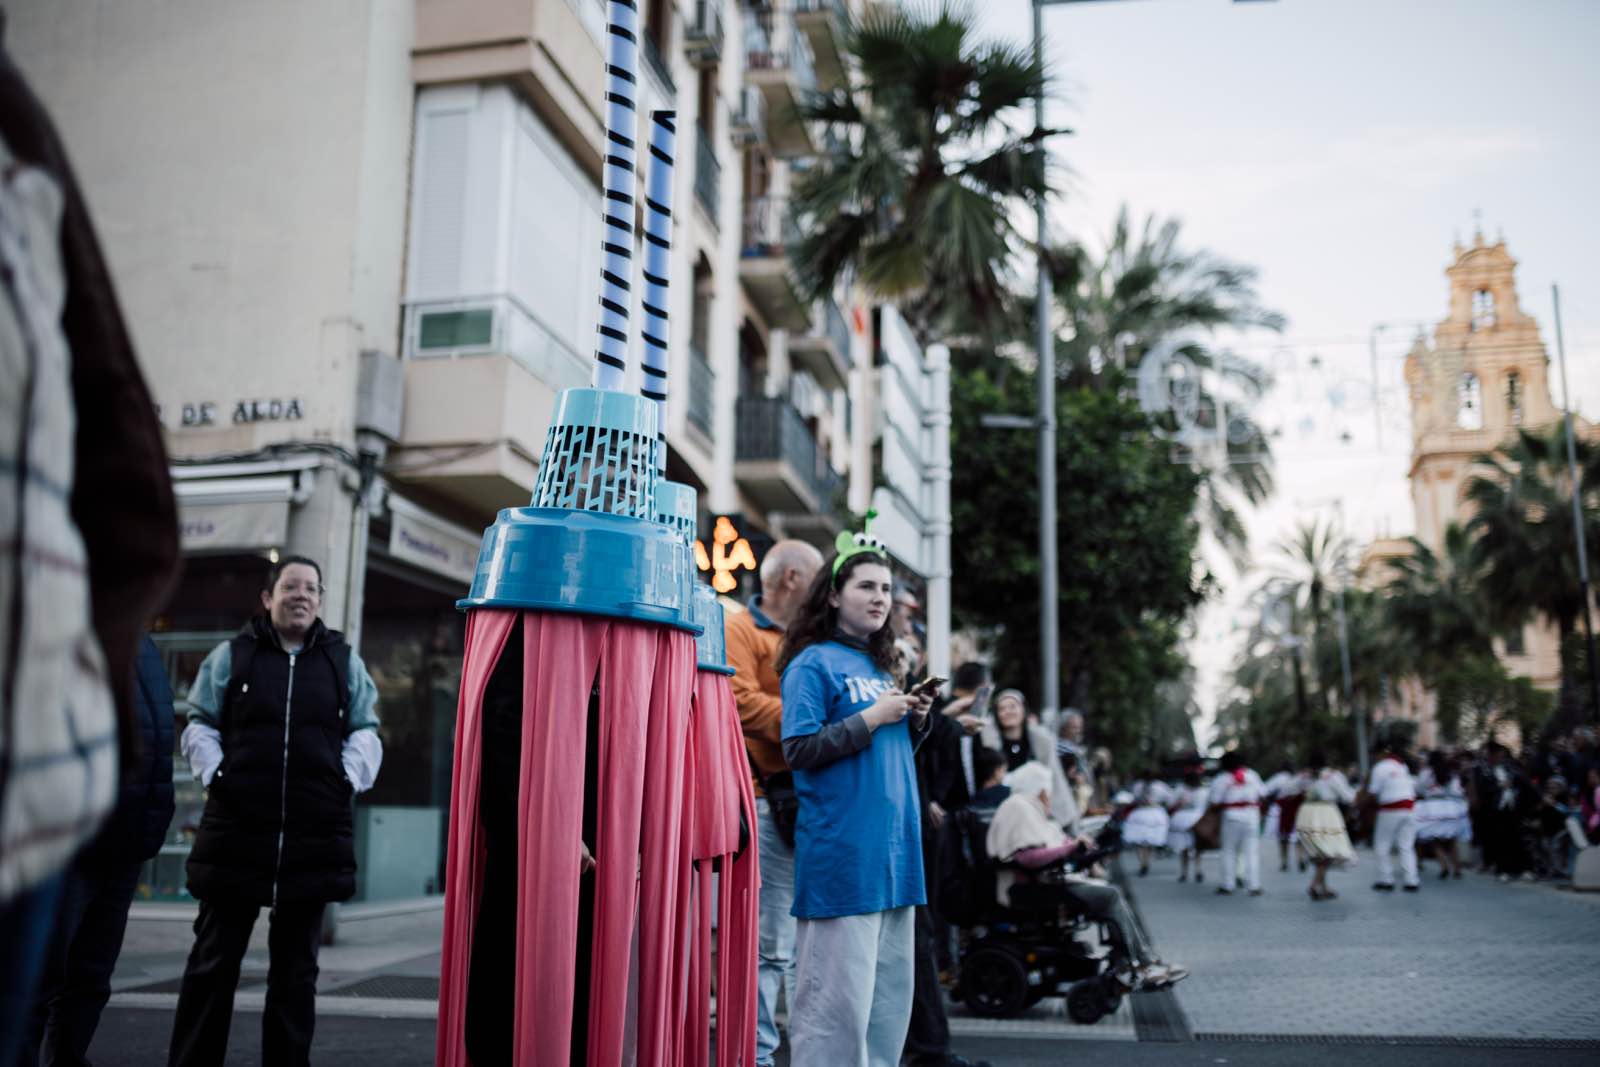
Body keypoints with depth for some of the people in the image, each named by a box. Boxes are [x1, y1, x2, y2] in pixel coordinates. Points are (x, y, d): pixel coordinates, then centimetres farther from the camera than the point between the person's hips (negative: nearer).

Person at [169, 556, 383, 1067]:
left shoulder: (345, 663, 10)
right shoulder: (231, 656, 7)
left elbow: (366, 732, 12)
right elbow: (199, 726, 8)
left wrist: (349, 778, -3)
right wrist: (216, 774, -6)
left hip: (314, 837, 1)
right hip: (237, 831, -1)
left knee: (296, 967, 9)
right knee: (213, 961, 5)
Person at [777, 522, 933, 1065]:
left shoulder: (879, 667, 17)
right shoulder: (813, 663, -6)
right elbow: (799, 750, -14)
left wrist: (915, 721, 5)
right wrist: (871, 718, -15)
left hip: (893, 847, 8)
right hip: (840, 852, -8)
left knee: (891, 987, 13)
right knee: (839, 989, -5)